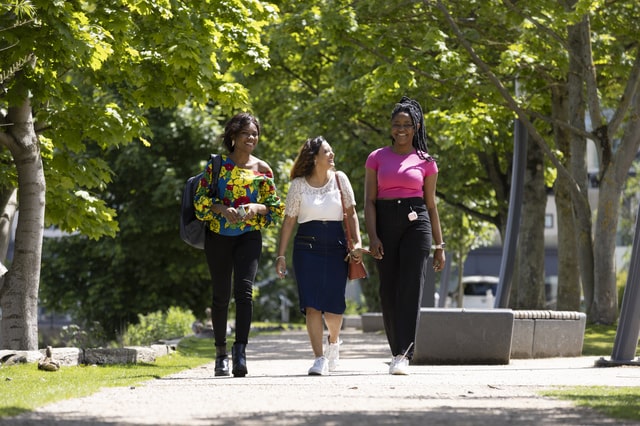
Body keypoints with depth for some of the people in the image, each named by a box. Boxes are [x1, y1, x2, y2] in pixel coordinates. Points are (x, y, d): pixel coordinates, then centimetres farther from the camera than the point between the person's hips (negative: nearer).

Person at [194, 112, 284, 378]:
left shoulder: (262, 169, 5)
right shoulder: (217, 164, 2)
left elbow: (274, 207, 8)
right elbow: (201, 197, 0)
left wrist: (256, 208, -13)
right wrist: (221, 208, -18)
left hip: (249, 235, 0)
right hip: (218, 235, 0)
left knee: (244, 290, -18)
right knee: (220, 295, 4)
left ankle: (240, 351, -24)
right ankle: (221, 352, 18)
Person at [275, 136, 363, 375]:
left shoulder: (339, 179, 5)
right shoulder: (299, 185, 2)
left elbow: (351, 214, 6)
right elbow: (289, 221, 4)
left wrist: (357, 243, -6)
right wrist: (281, 255, -1)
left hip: (335, 247, 1)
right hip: (307, 248, -1)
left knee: (333, 306, -3)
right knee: (312, 305, -10)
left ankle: (333, 341, 29)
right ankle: (319, 359, -7)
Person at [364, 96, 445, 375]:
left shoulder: (425, 162, 8)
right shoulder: (377, 158, 8)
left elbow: (431, 205, 12)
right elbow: (369, 201, 3)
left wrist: (439, 245, 10)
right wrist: (373, 237, -9)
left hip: (415, 223, -1)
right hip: (385, 224, 1)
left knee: (410, 288, -12)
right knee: (388, 291, 4)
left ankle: (403, 356, -18)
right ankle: (398, 351, 17)